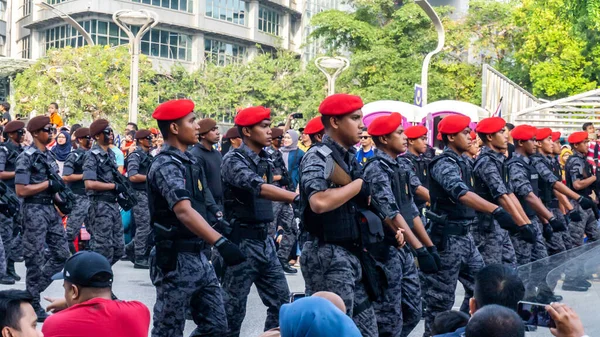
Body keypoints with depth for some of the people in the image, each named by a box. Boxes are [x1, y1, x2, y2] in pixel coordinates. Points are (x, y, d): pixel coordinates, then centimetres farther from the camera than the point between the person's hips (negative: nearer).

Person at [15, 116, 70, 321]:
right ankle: (33, 305, 9)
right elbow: (21, 190, -17)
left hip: (51, 209, 8)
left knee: (61, 253, 10)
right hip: (34, 210, -8)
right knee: (35, 259, -2)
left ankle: (33, 290, 24)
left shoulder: (49, 155, 13)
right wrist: (48, 184, -16)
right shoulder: (26, 157, -11)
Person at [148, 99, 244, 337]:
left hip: (199, 257, 9)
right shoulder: (166, 165, -16)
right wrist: (221, 243, -42)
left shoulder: (190, 161, 13)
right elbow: (184, 211, -32)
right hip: (176, 260, -9)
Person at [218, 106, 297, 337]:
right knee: (233, 309, 1)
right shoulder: (234, 160, -14)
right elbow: (257, 188, -31)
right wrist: (298, 198, -41)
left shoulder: (265, 160, 11)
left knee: (281, 303, 9)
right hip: (241, 242, -8)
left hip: (264, 240, 8)